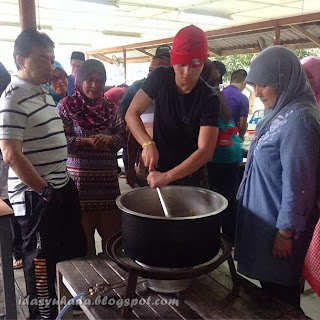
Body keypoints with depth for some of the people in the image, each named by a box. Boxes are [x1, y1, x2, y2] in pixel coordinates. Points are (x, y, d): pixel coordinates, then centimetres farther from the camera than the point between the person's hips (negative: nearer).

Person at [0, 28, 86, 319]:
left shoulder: (44, 92, 11)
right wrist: (44, 190, -18)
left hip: (63, 188, 9)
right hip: (35, 195, -9)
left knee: (75, 249, 22)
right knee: (42, 259, 8)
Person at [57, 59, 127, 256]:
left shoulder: (110, 107, 11)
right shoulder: (67, 105, 0)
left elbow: (123, 136, 10)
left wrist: (109, 139, -11)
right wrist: (87, 141, -17)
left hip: (108, 177, 3)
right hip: (78, 178, -3)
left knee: (112, 229, 9)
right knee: (83, 234, 6)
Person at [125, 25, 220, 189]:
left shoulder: (209, 98, -18)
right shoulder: (160, 78, -10)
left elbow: (205, 150, -24)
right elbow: (132, 114, -6)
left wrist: (166, 177, -32)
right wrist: (148, 143, -24)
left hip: (192, 176, -2)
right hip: (157, 172, 2)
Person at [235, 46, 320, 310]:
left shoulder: (298, 119, -22)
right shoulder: (282, 113, 7)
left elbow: (298, 183, -22)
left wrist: (286, 231, -17)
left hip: (278, 224, -9)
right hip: (265, 217, 9)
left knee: (279, 292, 9)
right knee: (270, 284, 22)